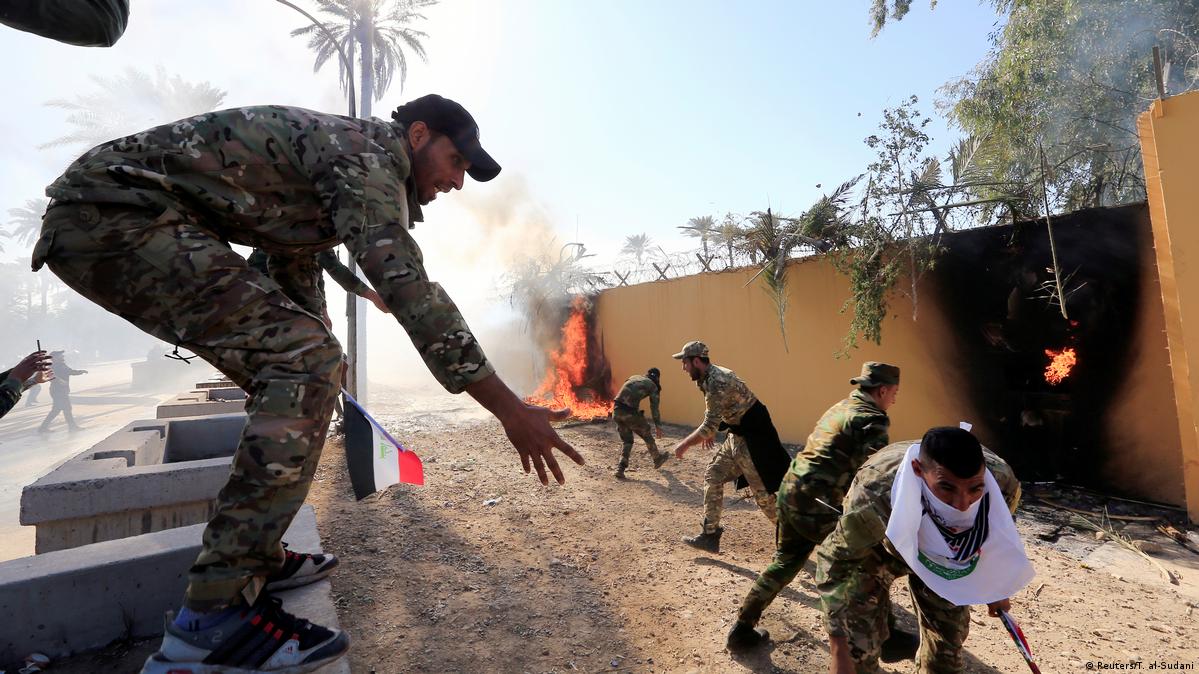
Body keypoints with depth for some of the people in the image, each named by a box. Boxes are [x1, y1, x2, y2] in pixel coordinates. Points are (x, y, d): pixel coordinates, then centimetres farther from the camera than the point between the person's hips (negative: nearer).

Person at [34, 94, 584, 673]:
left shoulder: (355, 170, 18)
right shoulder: (365, 150, -13)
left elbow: (296, 259, 30)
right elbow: (403, 282, -27)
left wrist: (315, 369, 40)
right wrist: (509, 408, -26)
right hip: (114, 208, -11)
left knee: (294, 370, 11)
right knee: (307, 362, -22)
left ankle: (256, 556, 18)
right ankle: (213, 618, -18)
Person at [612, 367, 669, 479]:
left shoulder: (633, 377, 25)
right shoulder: (653, 386, 10)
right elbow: (654, 409, 12)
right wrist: (658, 426, 25)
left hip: (617, 410, 5)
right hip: (629, 412, -5)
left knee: (627, 441, 19)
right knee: (646, 434, 20)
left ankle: (621, 469, 6)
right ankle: (657, 459, 39)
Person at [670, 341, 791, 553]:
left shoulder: (717, 382, -25)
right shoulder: (709, 378, 6)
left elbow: (710, 426, -26)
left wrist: (684, 445, -16)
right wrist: (709, 432, 21)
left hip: (752, 438, -10)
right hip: (736, 436, 10)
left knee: (763, 492, 0)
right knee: (713, 476, 9)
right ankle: (710, 536, 15)